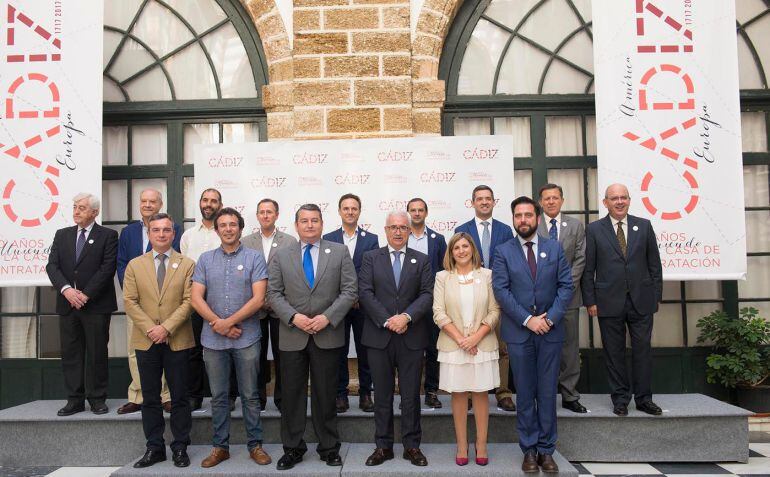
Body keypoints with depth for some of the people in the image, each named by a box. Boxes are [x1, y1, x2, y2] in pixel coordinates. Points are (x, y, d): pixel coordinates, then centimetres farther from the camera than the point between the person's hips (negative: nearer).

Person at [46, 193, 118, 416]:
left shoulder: (108, 236, 0)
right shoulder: (62, 235, 13)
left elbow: (107, 268, -8)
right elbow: (52, 266, 4)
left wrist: (86, 295, -13)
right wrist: (66, 289, -13)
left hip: (96, 304, -4)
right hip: (68, 304, 4)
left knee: (96, 353, 2)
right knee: (70, 353, 7)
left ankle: (97, 398, 11)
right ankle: (75, 400, 15)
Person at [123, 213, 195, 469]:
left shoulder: (187, 264, 2)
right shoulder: (135, 265, 8)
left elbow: (189, 301, -5)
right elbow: (130, 301, 1)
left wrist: (166, 327, -15)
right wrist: (150, 329, -11)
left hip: (177, 340, -2)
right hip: (146, 341, 2)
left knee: (179, 397, 5)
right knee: (150, 398, 9)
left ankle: (180, 447, 15)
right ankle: (154, 447, 19)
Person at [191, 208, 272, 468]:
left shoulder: (254, 258, -1)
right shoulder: (206, 259, 7)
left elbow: (258, 298, -9)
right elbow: (196, 298, 1)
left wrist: (228, 322, -13)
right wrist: (218, 324, -10)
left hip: (247, 338, -2)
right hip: (213, 339, 2)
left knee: (250, 395, 6)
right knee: (219, 396, 11)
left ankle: (255, 445, 19)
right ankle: (220, 446, 23)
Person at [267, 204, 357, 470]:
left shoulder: (340, 252, 3)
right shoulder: (281, 256, 6)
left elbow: (349, 291, -2)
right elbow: (274, 294, 3)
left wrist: (327, 317, -13)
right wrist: (294, 317, -12)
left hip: (328, 335, -1)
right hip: (292, 336, 1)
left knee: (326, 395, 8)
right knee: (292, 394, 8)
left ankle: (329, 448, 22)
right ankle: (293, 448, 22)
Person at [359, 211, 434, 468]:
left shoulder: (422, 260, 7)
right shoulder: (371, 258, 5)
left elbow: (427, 294, -3)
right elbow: (365, 293, -4)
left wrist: (406, 316, -17)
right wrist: (387, 321, -13)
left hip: (412, 337, 0)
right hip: (379, 337, 0)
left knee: (411, 395, 7)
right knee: (382, 395, 9)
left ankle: (412, 445, 18)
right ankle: (383, 446, 19)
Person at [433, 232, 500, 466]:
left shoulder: (487, 275, 3)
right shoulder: (443, 277, 3)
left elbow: (494, 311, -1)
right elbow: (439, 313, -3)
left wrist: (475, 337, -12)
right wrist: (460, 339, -12)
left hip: (482, 344, 0)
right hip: (453, 345, 0)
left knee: (480, 393, 6)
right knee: (458, 394, 6)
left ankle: (481, 445, 15)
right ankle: (461, 445, 15)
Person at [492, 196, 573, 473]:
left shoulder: (555, 248, 6)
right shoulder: (503, 252, 1)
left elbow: (566, 286, 1)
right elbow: (500, 290, -7)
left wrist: (551, 318, -11)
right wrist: (528, 319, -14)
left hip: (550, 331, 1)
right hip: (518, 332, -1)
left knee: (547, 393, 7)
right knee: (525, 394, 7)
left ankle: (546, 450, 17)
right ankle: (529, 450, 17)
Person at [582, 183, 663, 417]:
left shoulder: (644, 226, 7)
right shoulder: (594, 229, 2)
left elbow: (654, 264, 9)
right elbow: (588, 269, 1)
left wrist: (656, 295, 4)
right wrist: (590, 300, -4)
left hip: (641, 301, 1)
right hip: (609, 302, -1)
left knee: (643, 350, 6)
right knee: (614, 353, 6)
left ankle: (644, 399, 19)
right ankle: (620, 399, 19)